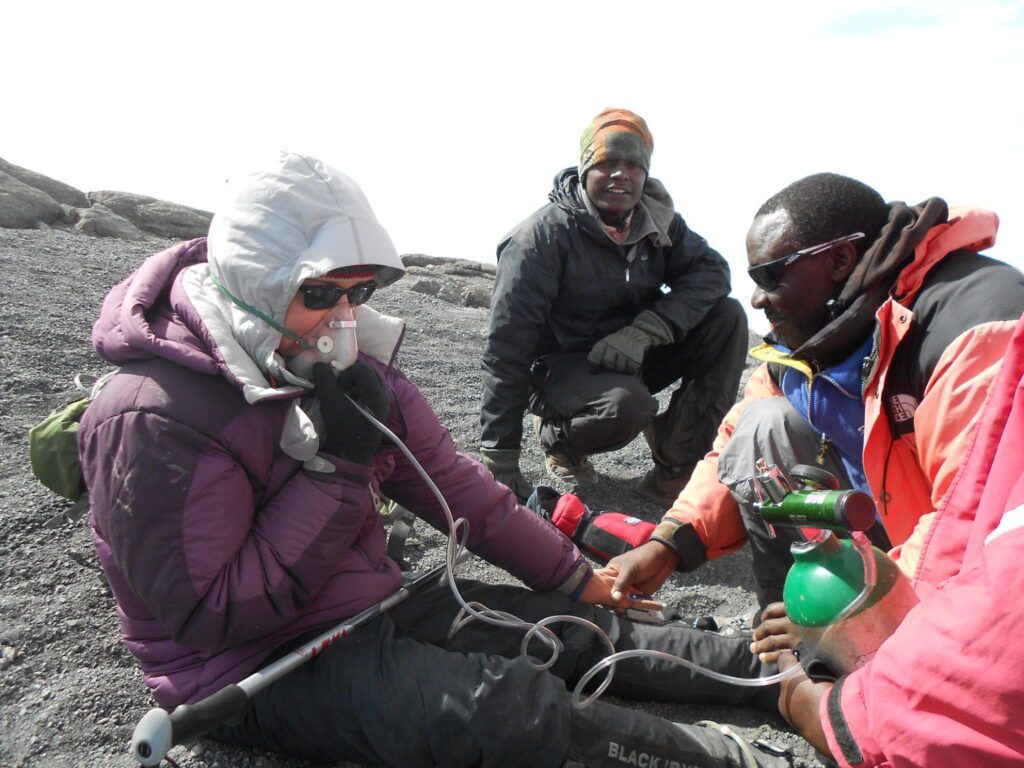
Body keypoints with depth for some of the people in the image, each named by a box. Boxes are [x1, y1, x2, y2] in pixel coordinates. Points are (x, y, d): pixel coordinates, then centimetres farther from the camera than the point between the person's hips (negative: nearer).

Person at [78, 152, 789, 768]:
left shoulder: (348, 360, -2)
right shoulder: (153, 416, -23)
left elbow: (448, 480, 4)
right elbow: (211, 616, -21)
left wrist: (574, 578, 8)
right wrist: (333, 465, -27)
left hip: (372, 604, 7)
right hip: (256, 667, -6)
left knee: (583, 628, 2)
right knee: (509, 709, -27)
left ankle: (785, 674, 12)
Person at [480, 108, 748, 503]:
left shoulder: (656, 219, -1)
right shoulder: (544, 234, -19)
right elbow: (507, 348, -22)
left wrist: (644, 331, -28)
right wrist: (499, 462, -25)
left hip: (630, 356, 6)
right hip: (563, 365, -6)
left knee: (727, 316, -13)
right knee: (625, 405, -38)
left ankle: (674, 467, -13)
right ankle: (555, 436, 0)